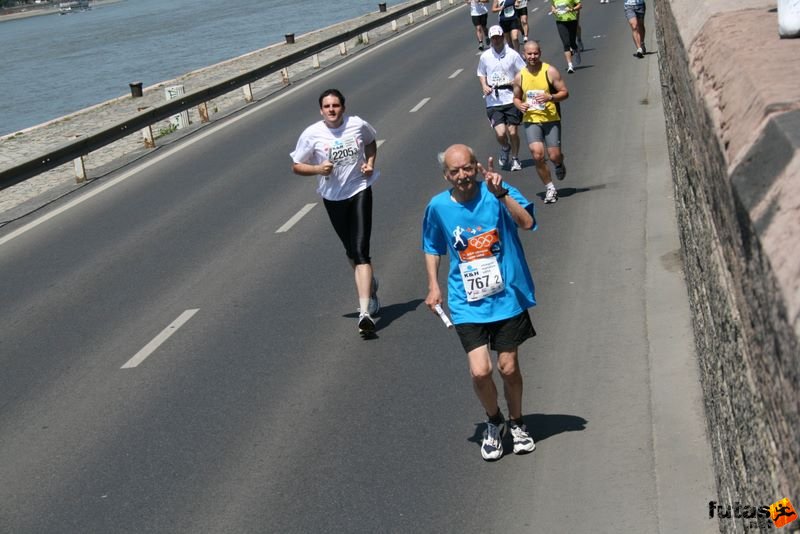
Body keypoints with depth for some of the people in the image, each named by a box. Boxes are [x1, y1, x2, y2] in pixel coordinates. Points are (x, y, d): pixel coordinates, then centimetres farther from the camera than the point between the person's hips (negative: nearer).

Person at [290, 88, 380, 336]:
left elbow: (371, 142, 17)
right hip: (333, 197, 2)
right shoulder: (311, 134, -9)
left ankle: (365, 312, -22)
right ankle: (369, 284, 49)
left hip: (360, 191, -2)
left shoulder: (358, 125, -6)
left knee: (361, 251, -15)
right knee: (352, 252, 16)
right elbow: (296, 166, -1)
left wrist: (370, 163, -1)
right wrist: (317, 169, -20)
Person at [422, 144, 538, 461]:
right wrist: (433, 286, 7)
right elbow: (432, 248, 15)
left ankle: (516, 423, 36)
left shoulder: (496, 193, -9)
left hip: (507, 298, -1)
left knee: (508, 368, 7)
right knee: (480, 371, -11)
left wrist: (501, 194, -36)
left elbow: (527, 223, -26)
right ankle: (494, 422, 20)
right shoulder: (438, 207, -2)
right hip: (468, 305, 1)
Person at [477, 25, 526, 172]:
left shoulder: (512, 54, -2)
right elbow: (481, 74, 18)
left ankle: (515, 158, 24)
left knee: (512, 132, 1)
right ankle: (505, 149, 24)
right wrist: (484, 86, 0)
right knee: (500, 133, -10)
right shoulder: (485, 56, 4)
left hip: (511, 99, -1)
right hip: (493, 101, 1)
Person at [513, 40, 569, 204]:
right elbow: (516, 97, 18)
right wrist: (520, 105, -6)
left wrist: (550, 97, -22)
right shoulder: (520, 76, 3)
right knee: (537, 155, -13)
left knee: (554, 156, -3)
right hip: (531, 120, 2)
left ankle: (560, 165, 37)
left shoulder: (550, 71, -6)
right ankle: (550, 188, 4)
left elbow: (565, 93, -4)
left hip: (551, 119, -2)